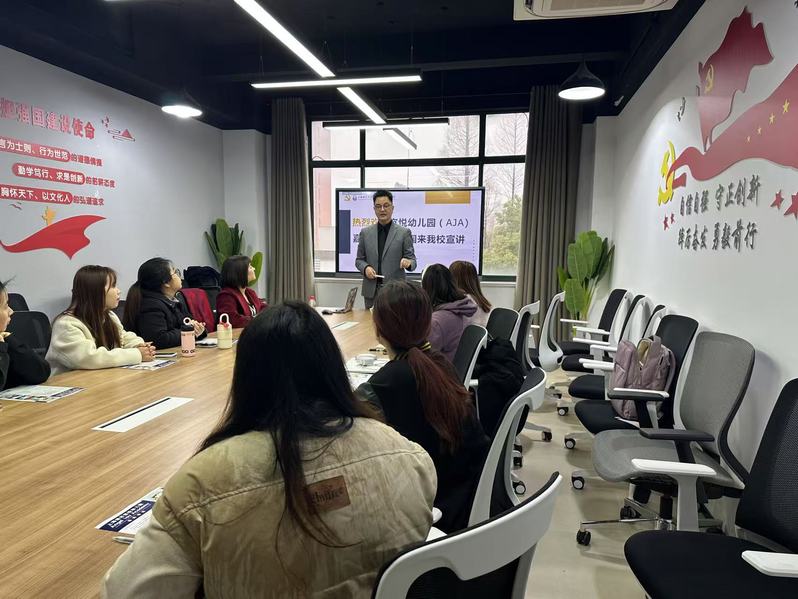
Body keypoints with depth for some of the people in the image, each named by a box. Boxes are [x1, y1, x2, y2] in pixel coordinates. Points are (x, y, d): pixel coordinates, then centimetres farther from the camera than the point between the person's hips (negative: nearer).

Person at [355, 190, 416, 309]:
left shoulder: (404, 232, 1)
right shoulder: (365, 232, 9)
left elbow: (412, 259, 2)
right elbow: (359, 260, 13)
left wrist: (408, 262, -21)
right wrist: (365, 268, -8)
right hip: (371, 290, 2)